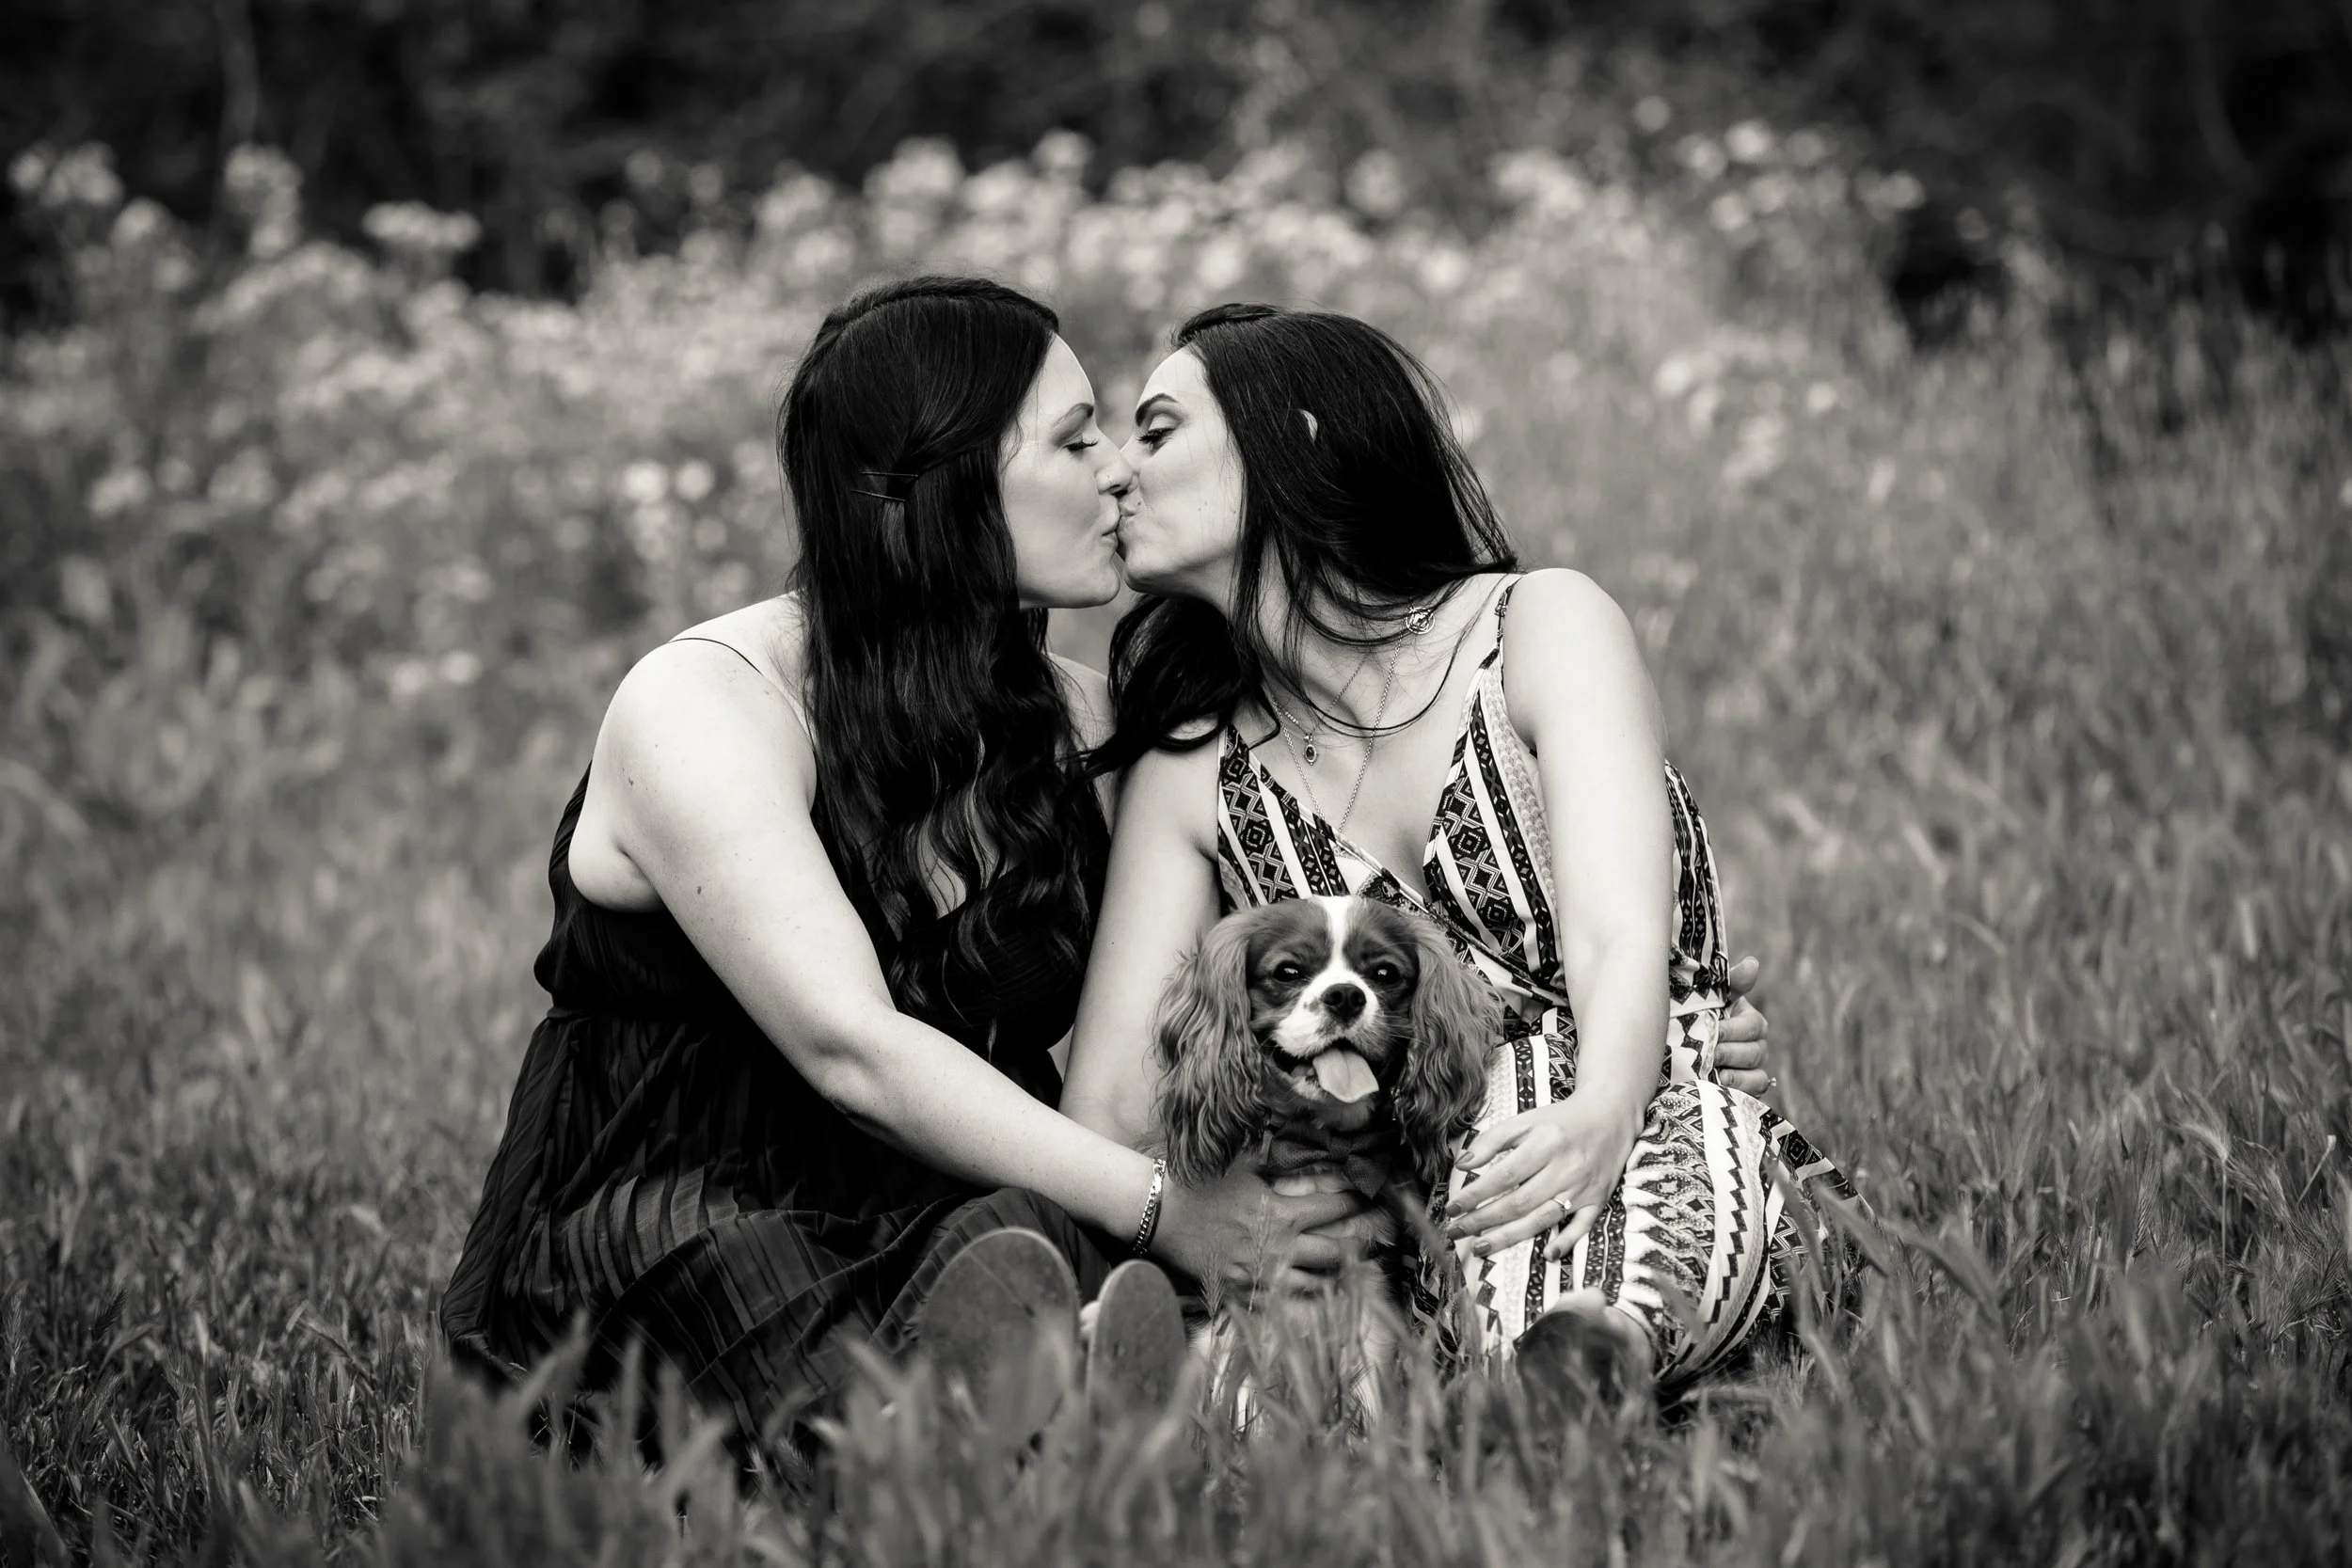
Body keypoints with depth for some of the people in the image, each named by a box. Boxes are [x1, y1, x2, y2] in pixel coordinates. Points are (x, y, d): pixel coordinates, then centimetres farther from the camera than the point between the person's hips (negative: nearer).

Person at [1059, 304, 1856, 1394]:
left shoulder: (1543, 628, 3)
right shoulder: (1192, 778, 13)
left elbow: (1624, 939, -14)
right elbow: (1110, 1097, 2)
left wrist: (1597, 1121, -36)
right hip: (1387, 1241, 3)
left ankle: (1597, 1349, -62)